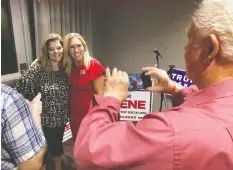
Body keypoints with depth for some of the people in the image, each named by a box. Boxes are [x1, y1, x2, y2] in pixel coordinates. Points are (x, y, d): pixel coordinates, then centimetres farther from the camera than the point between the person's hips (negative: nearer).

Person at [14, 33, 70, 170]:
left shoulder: (65, 69, -1)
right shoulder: (38, 68, -16)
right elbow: (20, 89, -22)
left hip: (60, 118, 5)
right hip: (42, 120, -4)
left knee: (57, 145, 23)